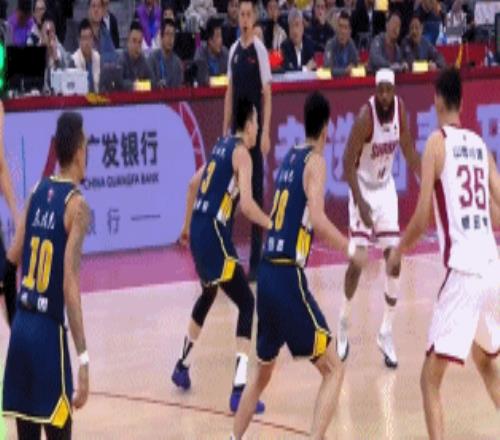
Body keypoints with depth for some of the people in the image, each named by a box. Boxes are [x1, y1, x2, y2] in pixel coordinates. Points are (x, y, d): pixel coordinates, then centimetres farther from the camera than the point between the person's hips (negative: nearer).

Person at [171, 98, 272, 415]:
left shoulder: (222, 146, 16)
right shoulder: (241, 152, -9)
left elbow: (194, 184, 27)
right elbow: (247, 204, -21)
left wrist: (188, 225, 36)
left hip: (198, 231, 9)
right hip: (214, 234, -9)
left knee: (208, 295, 30)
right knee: (247, 303, -8)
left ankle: (183, 367, 44)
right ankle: (240, 389, -19)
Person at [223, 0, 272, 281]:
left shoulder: (260, 51, -7)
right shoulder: (233, 51, 9)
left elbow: (267, 94, -9)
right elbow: (230, 92, 14)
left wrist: (266, 133, -15)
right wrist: (225, 129, 9)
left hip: (255, 130, -5)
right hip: (236, 131, 5)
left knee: (257, 192, -2)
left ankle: (256, 260, 2)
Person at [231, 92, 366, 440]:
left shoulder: (289, 158, 16)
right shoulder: (315, 161, -5)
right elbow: (317, 218, -21)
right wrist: (352, 251, -18)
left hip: (267, 275, 8)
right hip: (289, 278, -8)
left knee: (263, 372, 25)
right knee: (334, 370, -4)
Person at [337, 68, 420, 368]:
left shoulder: (400, 109, -8)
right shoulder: (365, 117, -25)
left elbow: (409, 152, 6)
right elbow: (348, 164, -21)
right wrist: (360, 203, -29)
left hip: (386, 188, 5)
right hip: (364, 189, -5)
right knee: (357, 259, -9)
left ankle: (386, 333, 5)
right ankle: (344, 324, 15)